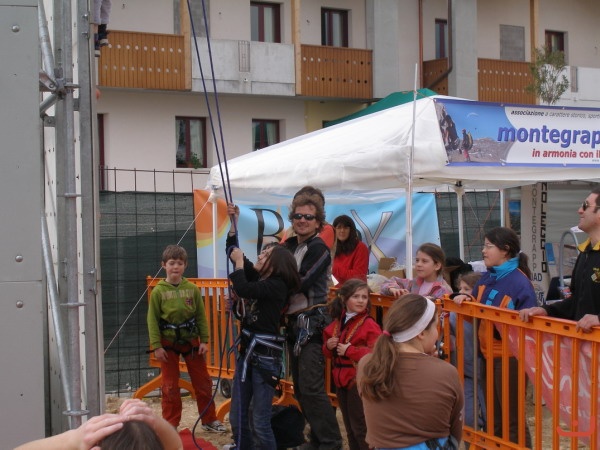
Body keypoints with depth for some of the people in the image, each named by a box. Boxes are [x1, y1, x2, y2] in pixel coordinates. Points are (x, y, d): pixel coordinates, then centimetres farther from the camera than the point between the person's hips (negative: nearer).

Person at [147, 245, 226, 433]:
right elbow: (152, 319, -6)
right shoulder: (158, 291, -7)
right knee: (170, 386, 6)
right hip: (168, 343, -2)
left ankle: (209, 420, 22)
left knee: (203, 382, 9)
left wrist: (204, 340, -1)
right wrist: (156, 346, -11)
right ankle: (170, 424, 17)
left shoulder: (192, 289, -2)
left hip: (191, 340, 2)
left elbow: (201, 316, 3)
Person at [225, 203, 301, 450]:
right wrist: (233, 222, 8)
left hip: (266, 356, -8)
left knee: (260, 423, -4)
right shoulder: (257, 277, 7)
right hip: (247, 352, 8)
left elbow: (244, 289, -28)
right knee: (237, 418, 12)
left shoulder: (277, 285, -14)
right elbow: (233, 252, 16)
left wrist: (239, 262, -13)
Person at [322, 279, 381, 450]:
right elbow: (329, 354, 18)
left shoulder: (369, 324, -13)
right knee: (350, 427, 17)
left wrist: (349, 350, -21)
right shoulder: (338, 323, 9)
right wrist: (328, 346, -5)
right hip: (341, 379, 7)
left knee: (360, 428, -3)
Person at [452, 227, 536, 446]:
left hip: (510, 358, -8)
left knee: (512, 419, 2)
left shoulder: (520, 283, -17)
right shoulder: (486, 278, 7)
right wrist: (467, 299, -2)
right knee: (493, 418, 18)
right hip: (488, 355, 8)